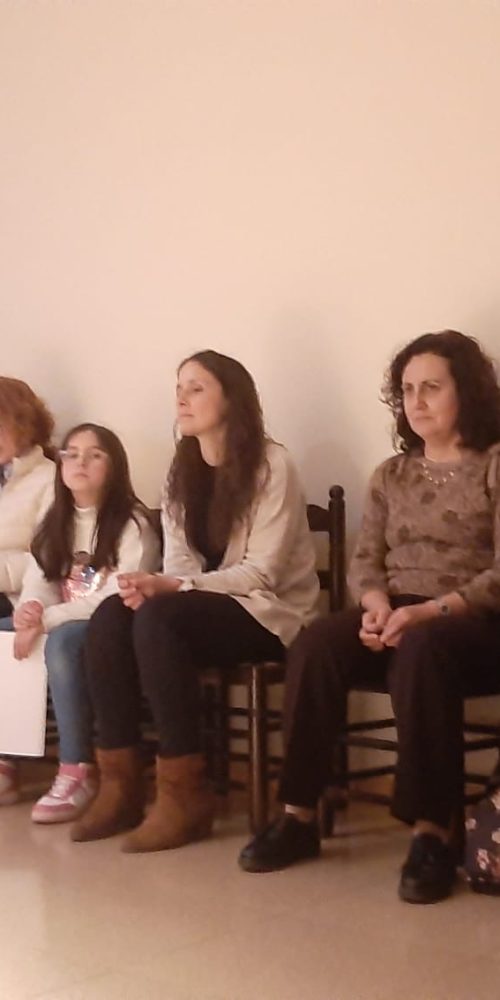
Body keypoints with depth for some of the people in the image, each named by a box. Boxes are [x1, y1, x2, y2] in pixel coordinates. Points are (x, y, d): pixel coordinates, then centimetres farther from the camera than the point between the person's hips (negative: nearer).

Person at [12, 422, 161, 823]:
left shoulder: (132, 523, -8)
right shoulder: (55, 523, 13)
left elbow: (119, 598, -19)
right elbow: (37, 583, 4)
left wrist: (47, 619, -23)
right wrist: (29, 615, -21)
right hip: (68, 629, 7)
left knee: (62, 641, -34)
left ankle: (78, 771, -28)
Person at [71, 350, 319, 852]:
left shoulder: (271, 464, -11)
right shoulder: (182, 469, 10)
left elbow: (260, 573, -17)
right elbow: (179, 562, 3)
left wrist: (170, 588, -26)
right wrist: (153, 585, -22)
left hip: (268, 611, -6)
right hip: (201, 608, 6)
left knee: (158, 619, -32)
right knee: (110, 616, -22)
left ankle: (184, 793, -25)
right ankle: (120, 784, -17)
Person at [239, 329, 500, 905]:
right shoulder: (391, 475, 16)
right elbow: (364, 561, 10)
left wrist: (431, 609, -22)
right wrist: (376, 603, -13)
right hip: (395, 617, 5)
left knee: (421, 651, -39)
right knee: (315, 644, -26)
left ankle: (433, 833, -34)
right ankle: (298, 816, -21)